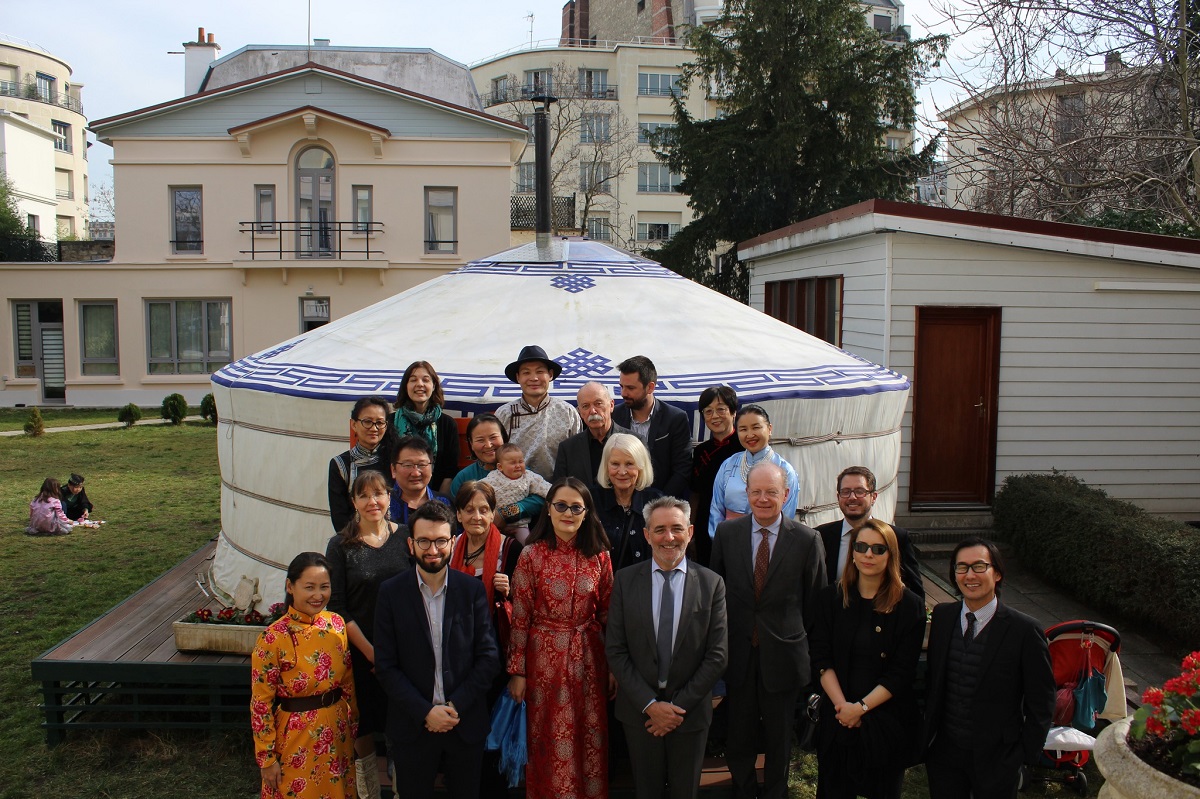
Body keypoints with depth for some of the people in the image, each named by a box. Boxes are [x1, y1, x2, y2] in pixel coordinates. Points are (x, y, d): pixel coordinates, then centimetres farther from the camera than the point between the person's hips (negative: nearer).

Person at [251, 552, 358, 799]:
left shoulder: (337, 624, -4)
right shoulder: (274, 638, -19)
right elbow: (261, 703, -12)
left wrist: (353, 727, 11)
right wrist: (267, 758, -9)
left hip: (337, 733, 5)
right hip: (296, 737, -5)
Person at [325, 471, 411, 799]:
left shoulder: (404, 537, -1)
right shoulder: (341, 546, -4)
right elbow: (337, 608, -5)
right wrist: (370, 652, -11)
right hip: (360, 654, -1)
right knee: (363, 733, 9)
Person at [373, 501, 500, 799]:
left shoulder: (472, 590, -4)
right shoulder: (391, 593, -6)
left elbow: (489, 656, -3)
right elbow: (386, 666, -7)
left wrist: (456, 706, -12)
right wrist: (425, 712, -13)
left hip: (466, 723, 1)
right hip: (413, 726, -1)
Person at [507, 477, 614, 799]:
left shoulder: (599, 557, -1)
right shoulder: (532, 555, -8)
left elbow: (607, 614, 5)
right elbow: (519, 617, -7)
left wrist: (614, 665, 5)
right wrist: (517, 671, -6)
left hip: (587, 660, 2)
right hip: (544, 658, -2)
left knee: (589, 737, 12)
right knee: (549, 739, 10)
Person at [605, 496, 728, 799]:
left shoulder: (711, 584, -7)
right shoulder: (625, 581, -5)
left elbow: (717, 656, -8)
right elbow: (615, 650, -6)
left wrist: (678, 706, -11)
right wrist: (649, 704, -13)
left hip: (690, 710, 0)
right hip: (639, 710, 0)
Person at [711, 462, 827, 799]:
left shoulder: (807, 540, -8)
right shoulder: (726, 533, -3)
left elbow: (815, 601, -1)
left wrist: (800, 639, 2)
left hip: (783, 654, -1)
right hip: (738, 653, 1)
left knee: (779, 738, 16)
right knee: (739, 735, 15)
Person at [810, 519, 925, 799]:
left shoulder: (910, 606, -6)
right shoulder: (830, 597, 0)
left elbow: (901, 673, -9)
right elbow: (821, 659, -3)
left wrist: (861, 707, -15)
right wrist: (842, 705, -14)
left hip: (888, 722, -1)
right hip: (837, 720, 1)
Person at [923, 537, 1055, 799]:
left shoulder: (1025, 630, -16)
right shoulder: (942, 616, -3)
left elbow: (1041, 705, -8)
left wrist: (1027, 755, -7)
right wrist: (927, 733, 7)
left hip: (997, 758, -3)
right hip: (944, 751, 3)